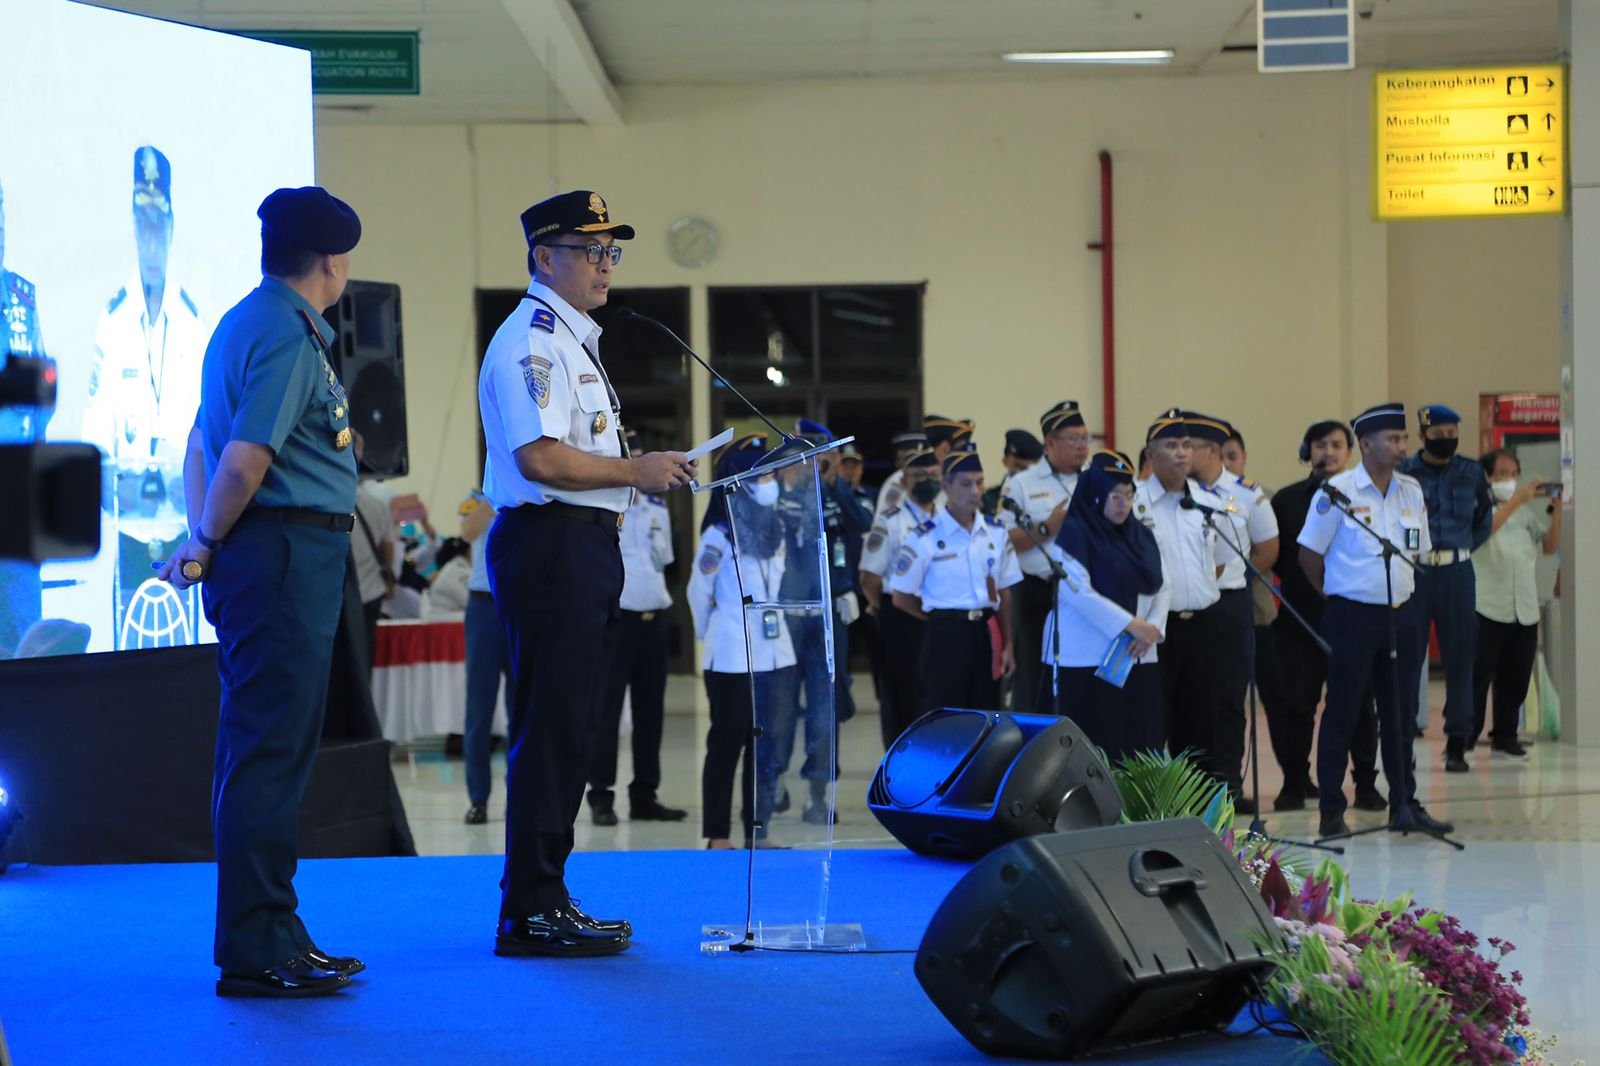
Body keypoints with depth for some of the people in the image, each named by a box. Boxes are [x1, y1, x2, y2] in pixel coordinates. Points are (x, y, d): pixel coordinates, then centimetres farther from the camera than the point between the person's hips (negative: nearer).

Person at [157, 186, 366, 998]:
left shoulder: (247, 323, 18)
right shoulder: (288, 335, -14)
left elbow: (202, 442, 21)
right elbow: (244, 461, -20)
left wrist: (201, 539, 14)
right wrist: (207, 547, -8)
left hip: (269, 560, 10)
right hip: (286, 554, -10)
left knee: (267, 750, 14)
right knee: (269, 753, -8)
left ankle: (272, 934, 21)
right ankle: (254, 953, -7)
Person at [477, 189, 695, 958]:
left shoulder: (573, 341, 21)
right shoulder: (531, 342, -12)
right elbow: (540, 457, -22)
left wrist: (639, 475, 14)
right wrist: (636, 471, -14)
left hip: (582, 547, 11)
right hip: (549, 545, -11)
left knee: (563, 728, 13)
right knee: (548, 728, -9)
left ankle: (545, 899, 19)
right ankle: (530, 911, -6)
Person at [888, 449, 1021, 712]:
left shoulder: (996, 533, 7)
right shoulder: (925, 538, -7)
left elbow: (1004, 592, 11)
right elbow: (901, 597, -4)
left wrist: (1008, 644, 6)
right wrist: (942, 620, 3)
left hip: (986, 635, 5)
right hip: (946, 637, -4)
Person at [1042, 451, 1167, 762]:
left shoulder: (1141, 535, 13)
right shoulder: (1074, 533, -7)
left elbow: (1161, 586, 12)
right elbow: (1077, 591, -16)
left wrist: (1153, 628, -8)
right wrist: (1131, 625, -18)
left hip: (1138, 658, 6)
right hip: (1087, 659, -6)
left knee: (1138, 742, 2)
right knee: (1093, 747, -6)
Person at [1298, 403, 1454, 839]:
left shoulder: (1411, 491, 6)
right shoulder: (1337, 491, -10)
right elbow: (1309, 554, -5)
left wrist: (1400, 590, 13)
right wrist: (1336, 594, 4)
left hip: (1401, 613, 5)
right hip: (1353, 617, -5)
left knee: (1401, 713, 10)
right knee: (1341, 713, 0)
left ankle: (1405, 804, 19)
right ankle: (1331, 811, 6)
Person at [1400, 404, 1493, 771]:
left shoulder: (1472, 473, 7)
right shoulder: (1403, 473, -3)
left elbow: (1484, 520, 17)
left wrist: (1462, 548, 9)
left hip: (1458, 573, 3)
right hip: (1414, 573, -3)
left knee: (1459, 657, 4)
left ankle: (1457, 743, 10)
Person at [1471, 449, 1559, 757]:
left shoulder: (1526, 511, 14)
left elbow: (1550, 546, 13)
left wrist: (1556, 511, 0)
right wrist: (1517, 499, -23)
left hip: (1525, 609, 5)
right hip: (1488, 608, -5)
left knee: (1516, 678, 8)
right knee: (1478, 675, -5)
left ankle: (1505, 736, 17)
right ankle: (1463, 738, -2)